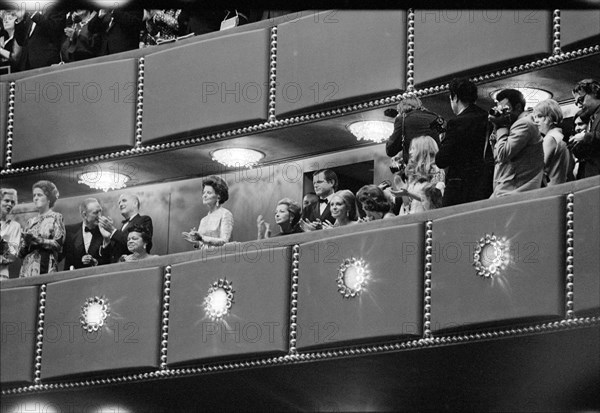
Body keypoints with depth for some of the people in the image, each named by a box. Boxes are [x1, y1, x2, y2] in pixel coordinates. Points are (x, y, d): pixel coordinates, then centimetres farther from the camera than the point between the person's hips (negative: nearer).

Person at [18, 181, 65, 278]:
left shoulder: (55, 218, 6)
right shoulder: (30, 222, 18)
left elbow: (58, 244, -7)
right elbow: (20, 253, 14)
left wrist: (38, 240, -15)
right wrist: (26, 243, -7)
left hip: (46, 267, -4)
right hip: (28, 269, 4)